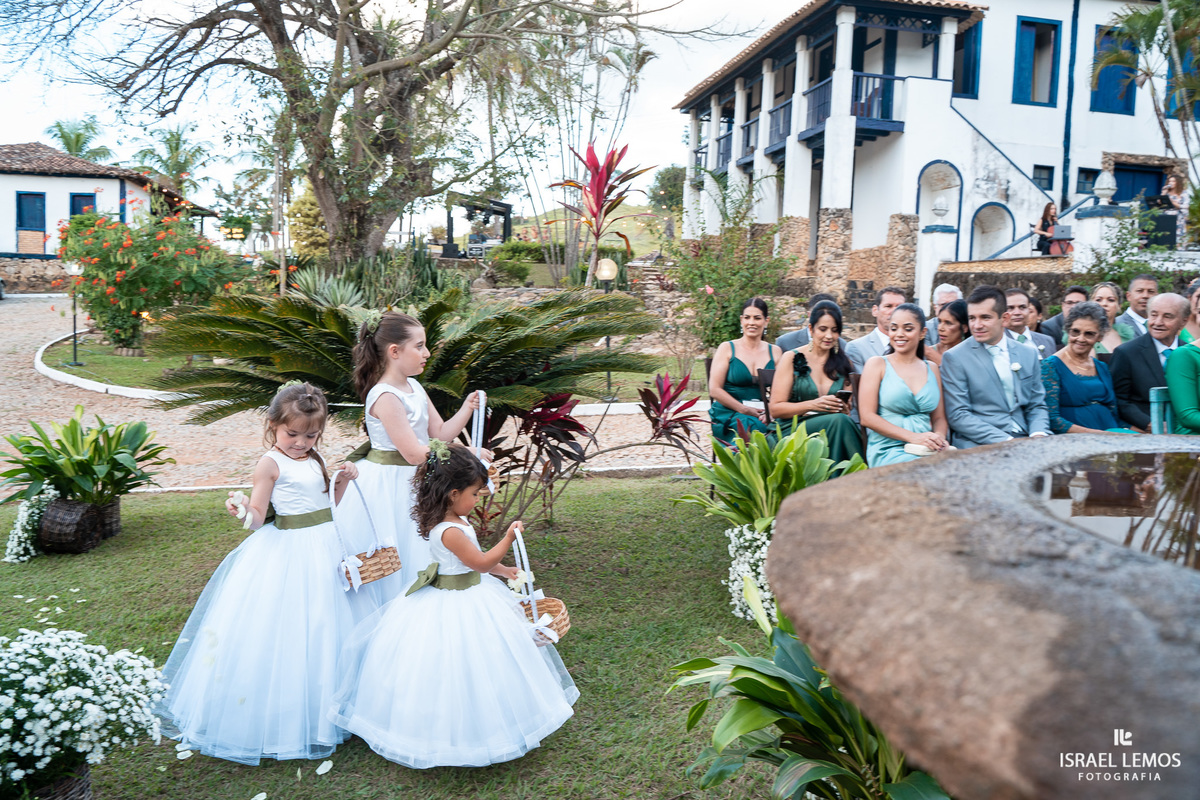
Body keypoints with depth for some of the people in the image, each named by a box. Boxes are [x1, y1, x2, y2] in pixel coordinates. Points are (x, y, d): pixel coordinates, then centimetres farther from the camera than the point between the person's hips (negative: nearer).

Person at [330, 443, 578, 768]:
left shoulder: (454, 520, 2)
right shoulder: (450, 531, -29)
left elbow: (474, 557, 15)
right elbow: (480, 561, -21)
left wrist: (501, 570, 16)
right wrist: (508, 538, -18)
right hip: (457, 605, -10)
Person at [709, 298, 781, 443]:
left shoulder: (775, 352, 14)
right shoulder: (727, 348, 6)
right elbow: (715, 390, -2)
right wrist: (745, 410, -10)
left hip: (763, 415, 2)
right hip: (730, 413, -2)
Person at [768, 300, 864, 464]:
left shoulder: (843, 363, 15)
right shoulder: (792, 358, 3)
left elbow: (849, 409, 18)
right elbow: (775, 409, -3)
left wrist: (845, 408, -7)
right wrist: (812, 405, -17)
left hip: (832, 426, 3)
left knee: (842, 419, -33)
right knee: (838, 420, -32)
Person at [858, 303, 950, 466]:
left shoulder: (932, 369, 17)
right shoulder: (877, 364, 4)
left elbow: (939, 418, 17)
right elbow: (867, 417, -4)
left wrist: (939, 437, -8)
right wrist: (913, 437, -14)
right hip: (888, 450, -4)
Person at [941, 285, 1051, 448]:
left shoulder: (1027, 355, 14)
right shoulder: (954, 358, -1)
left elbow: (1037, 406, 17)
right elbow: (957, 415, -7)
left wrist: (1038, 434, -5)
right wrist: (1005, 441, -16)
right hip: (978, 445, -5)